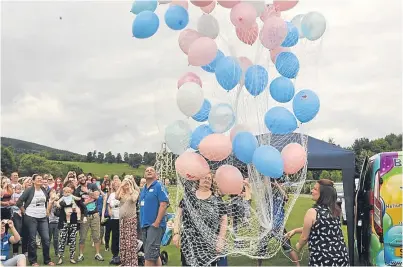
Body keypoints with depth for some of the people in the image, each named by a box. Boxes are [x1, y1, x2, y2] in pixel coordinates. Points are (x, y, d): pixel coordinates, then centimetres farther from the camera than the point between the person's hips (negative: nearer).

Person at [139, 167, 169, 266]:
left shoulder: (158, 186, -7)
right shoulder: (143, 189, 16)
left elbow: (164, 204, -16)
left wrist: (157, 222, -20)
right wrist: (141, 221, 14)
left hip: (154, 225, -8)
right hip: (144, 225, 8)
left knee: (149, 256, -10)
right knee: (154, 255, 14)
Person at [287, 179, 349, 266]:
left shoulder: (312, 212, -15)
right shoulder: (335, 210, 5)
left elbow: (304, 237, -5)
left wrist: (298, 246, 18)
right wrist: (295, 230, 23)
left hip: (323, 260, -6)